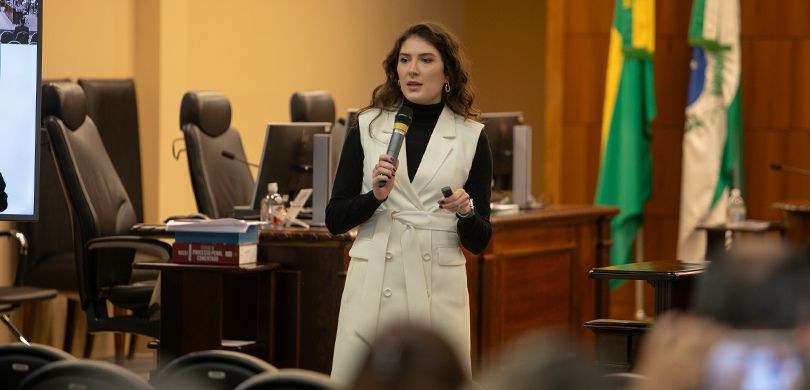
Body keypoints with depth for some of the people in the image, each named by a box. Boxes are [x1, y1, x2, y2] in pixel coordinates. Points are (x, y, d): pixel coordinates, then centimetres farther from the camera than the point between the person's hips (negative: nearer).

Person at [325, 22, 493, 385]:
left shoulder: (471, 137, 4)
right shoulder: (367, 127, 5)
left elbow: (479, 240, 7)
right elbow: (334, 219, 5)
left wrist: (465, 212, -14)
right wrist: (375, 195, -12)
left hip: (438, 289, 0)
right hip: (372, 285, 0)